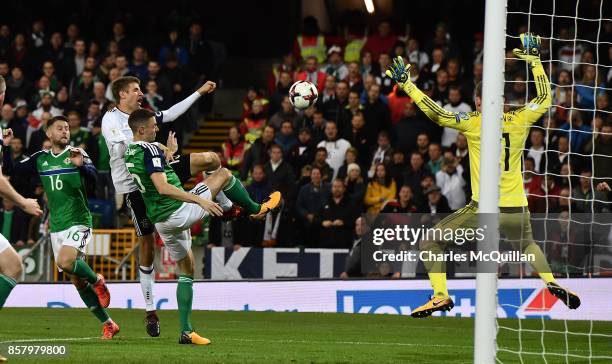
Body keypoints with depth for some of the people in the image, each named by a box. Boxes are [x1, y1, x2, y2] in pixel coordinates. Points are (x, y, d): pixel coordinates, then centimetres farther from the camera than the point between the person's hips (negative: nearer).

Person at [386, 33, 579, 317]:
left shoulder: (473, 123, -4)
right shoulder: (519, 121, 4)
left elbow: (436, 113, -6)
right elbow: (544, 98, 19)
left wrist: (406, 84, -1)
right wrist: (534, 60, 24)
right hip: (516, 212, 4)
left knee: (430, 242, 10)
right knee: (527, 243, 36)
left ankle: (440, 295, -5)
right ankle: (551, 283, 13)